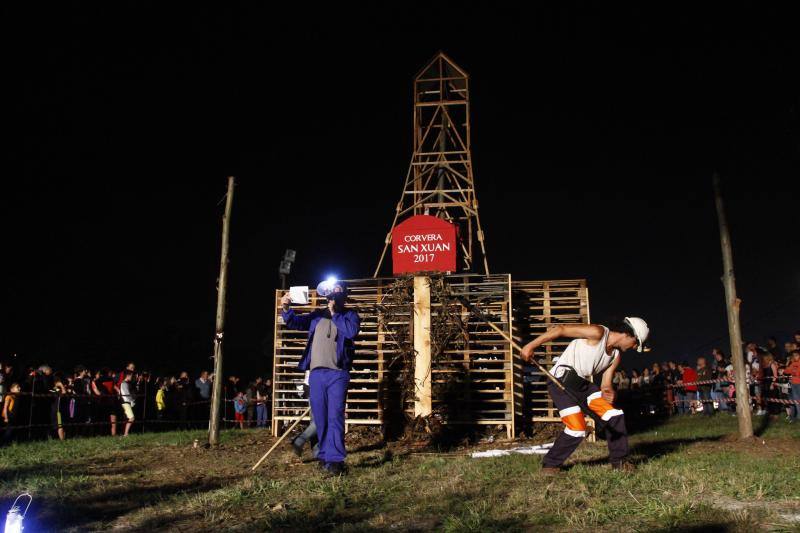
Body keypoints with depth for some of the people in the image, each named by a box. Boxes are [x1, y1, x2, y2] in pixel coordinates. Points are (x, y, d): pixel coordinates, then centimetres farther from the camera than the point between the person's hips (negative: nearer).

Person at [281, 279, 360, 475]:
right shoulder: (317, 315, 16)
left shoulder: (350, 315, 5)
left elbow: (352, 331, -15)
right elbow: (294, 322, 9)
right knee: (319, 417, 9)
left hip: (338, 373, -4)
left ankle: (335, 459, -7)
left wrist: (334, 314, -8)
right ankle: (324, 455, 20)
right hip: (316, 373, 4)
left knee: (335, 416, -9)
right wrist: (286, 309, -11)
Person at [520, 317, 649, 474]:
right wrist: (531, 345, -26)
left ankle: (619, 461, 19)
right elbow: (561, 329, -20)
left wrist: (608, 392, -16)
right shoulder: (598, 333, -15)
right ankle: (550, 465, 5)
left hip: (584, 383, 9)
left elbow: (606, 383, 10)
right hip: (561, 381, -8)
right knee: (577, 429, -15)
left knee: (616, 415, 1)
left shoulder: (616, 355, 11)